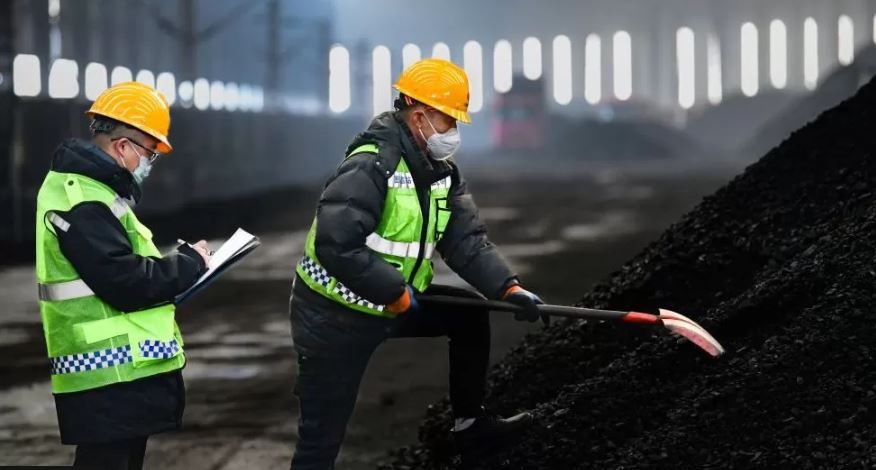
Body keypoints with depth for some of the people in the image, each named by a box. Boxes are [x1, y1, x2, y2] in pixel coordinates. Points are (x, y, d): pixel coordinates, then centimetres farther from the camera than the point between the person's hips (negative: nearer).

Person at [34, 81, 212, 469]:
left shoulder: (89, 187, 15)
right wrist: (190, 262, -10)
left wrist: (177, 266, 6)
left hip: (125, 367, 11)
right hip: (108, 375, -11)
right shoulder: (81, 202, -19)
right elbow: (127, 284, -24)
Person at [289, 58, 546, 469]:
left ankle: (470, 422, 23)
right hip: (334, 316, -8)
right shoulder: (370, 166, -25)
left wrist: (507, 287, -16)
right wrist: (397, 293, -25)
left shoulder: (443, 173, 3)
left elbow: (466, 240, -2)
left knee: (469, 315, 9)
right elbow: (336, 246, -32)